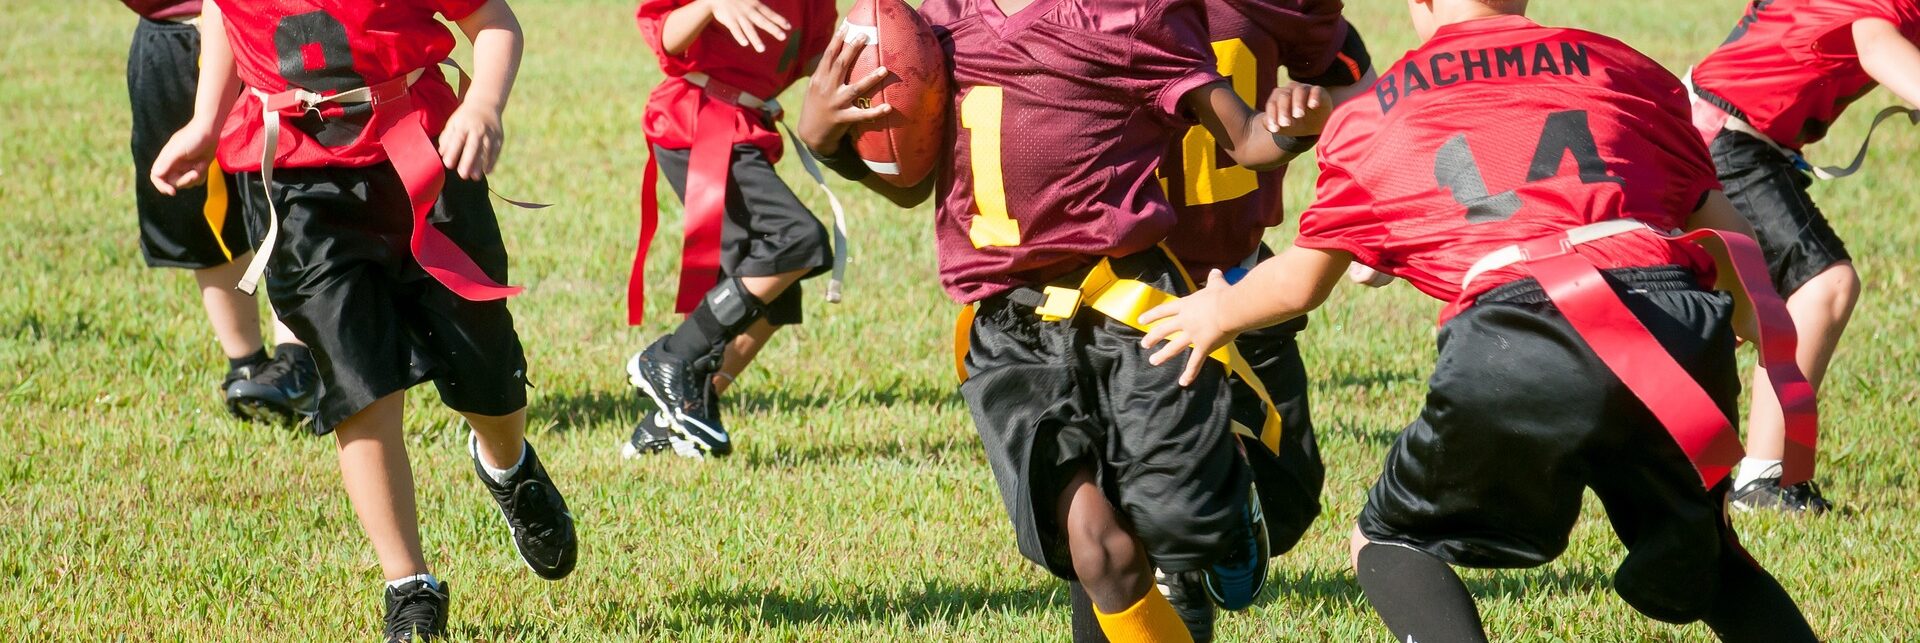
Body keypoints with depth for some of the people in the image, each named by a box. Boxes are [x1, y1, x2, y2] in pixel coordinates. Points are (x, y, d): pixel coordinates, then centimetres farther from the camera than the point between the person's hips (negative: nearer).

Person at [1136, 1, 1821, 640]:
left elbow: (1301, 282, 31)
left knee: (1390, 543, 21)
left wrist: (1217, 313, 52)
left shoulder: (1370, 114, 24)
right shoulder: (1626, 68, 27)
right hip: (1681, 328, 3)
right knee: (1702, 562, 27)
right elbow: (1728, 237, 26)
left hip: (1514, 342, -3)